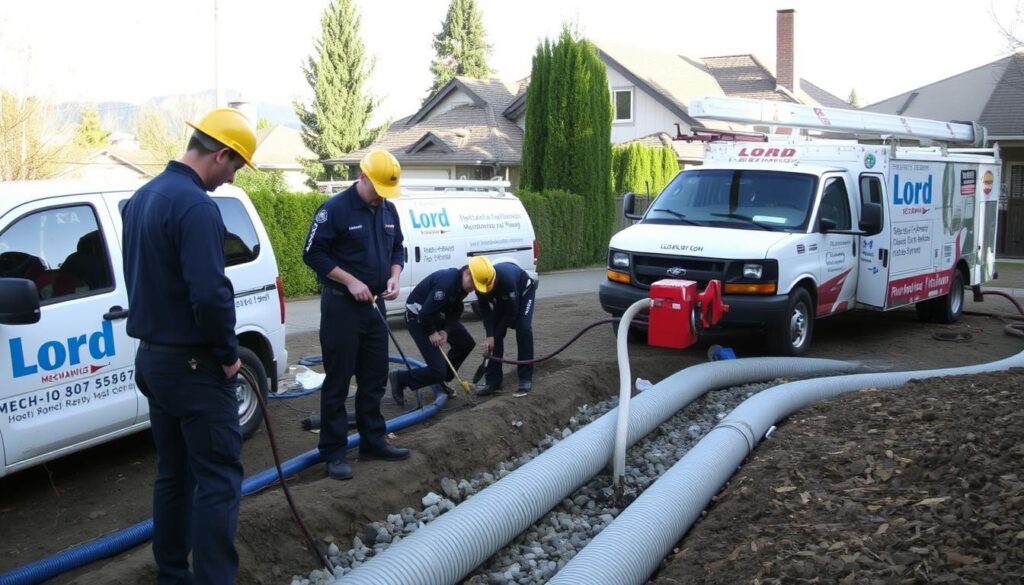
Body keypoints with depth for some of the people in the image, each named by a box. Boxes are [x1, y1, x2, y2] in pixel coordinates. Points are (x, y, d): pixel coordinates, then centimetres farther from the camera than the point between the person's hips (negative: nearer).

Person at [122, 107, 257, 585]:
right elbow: (210, 294, -27)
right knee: (219, 479, -4)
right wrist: (229, 353, -14)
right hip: (193, 365, -9)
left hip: (153, 356, 10)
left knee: (173, 473, 17)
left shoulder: (141, 198, 11)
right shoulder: (195, 205, -20)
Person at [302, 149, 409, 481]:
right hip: (341, 306, -7)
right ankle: (334, 452, 6)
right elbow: (313, 254, -13)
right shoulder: (335, 209, -13)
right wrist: (351, 282, -18)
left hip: (374, 305, 7)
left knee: (375, 378, 13)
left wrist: (394, 277, -2)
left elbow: (397, 249, 18)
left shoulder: (388, 210, 7)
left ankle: (373, 440, 25)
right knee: (338, 381, -1)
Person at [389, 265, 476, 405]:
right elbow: (425, 313, -32)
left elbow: (456, 310, 3)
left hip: (437, 315, 9)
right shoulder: (446, 282, -34)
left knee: (467, 343, 14)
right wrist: (432, 333, -16)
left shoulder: (462, 284, -5)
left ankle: (441, 378, 27)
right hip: (417, 317, -9)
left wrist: (446, 331, -11)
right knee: (438, 370, -12)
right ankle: (399, 378, 7)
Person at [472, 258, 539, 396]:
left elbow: (511, 312, -33)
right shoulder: (480, 280, -29)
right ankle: (493, 379, 0)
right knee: (495, 333, -6)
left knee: (523, 328, -21)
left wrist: (494, 336, -27)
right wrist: (489, 335, -28)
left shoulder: (506, 278, -44)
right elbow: (484, 308, -18)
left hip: (523, 290, -5)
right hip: (502, 296, 5)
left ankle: (526, 378, -13)